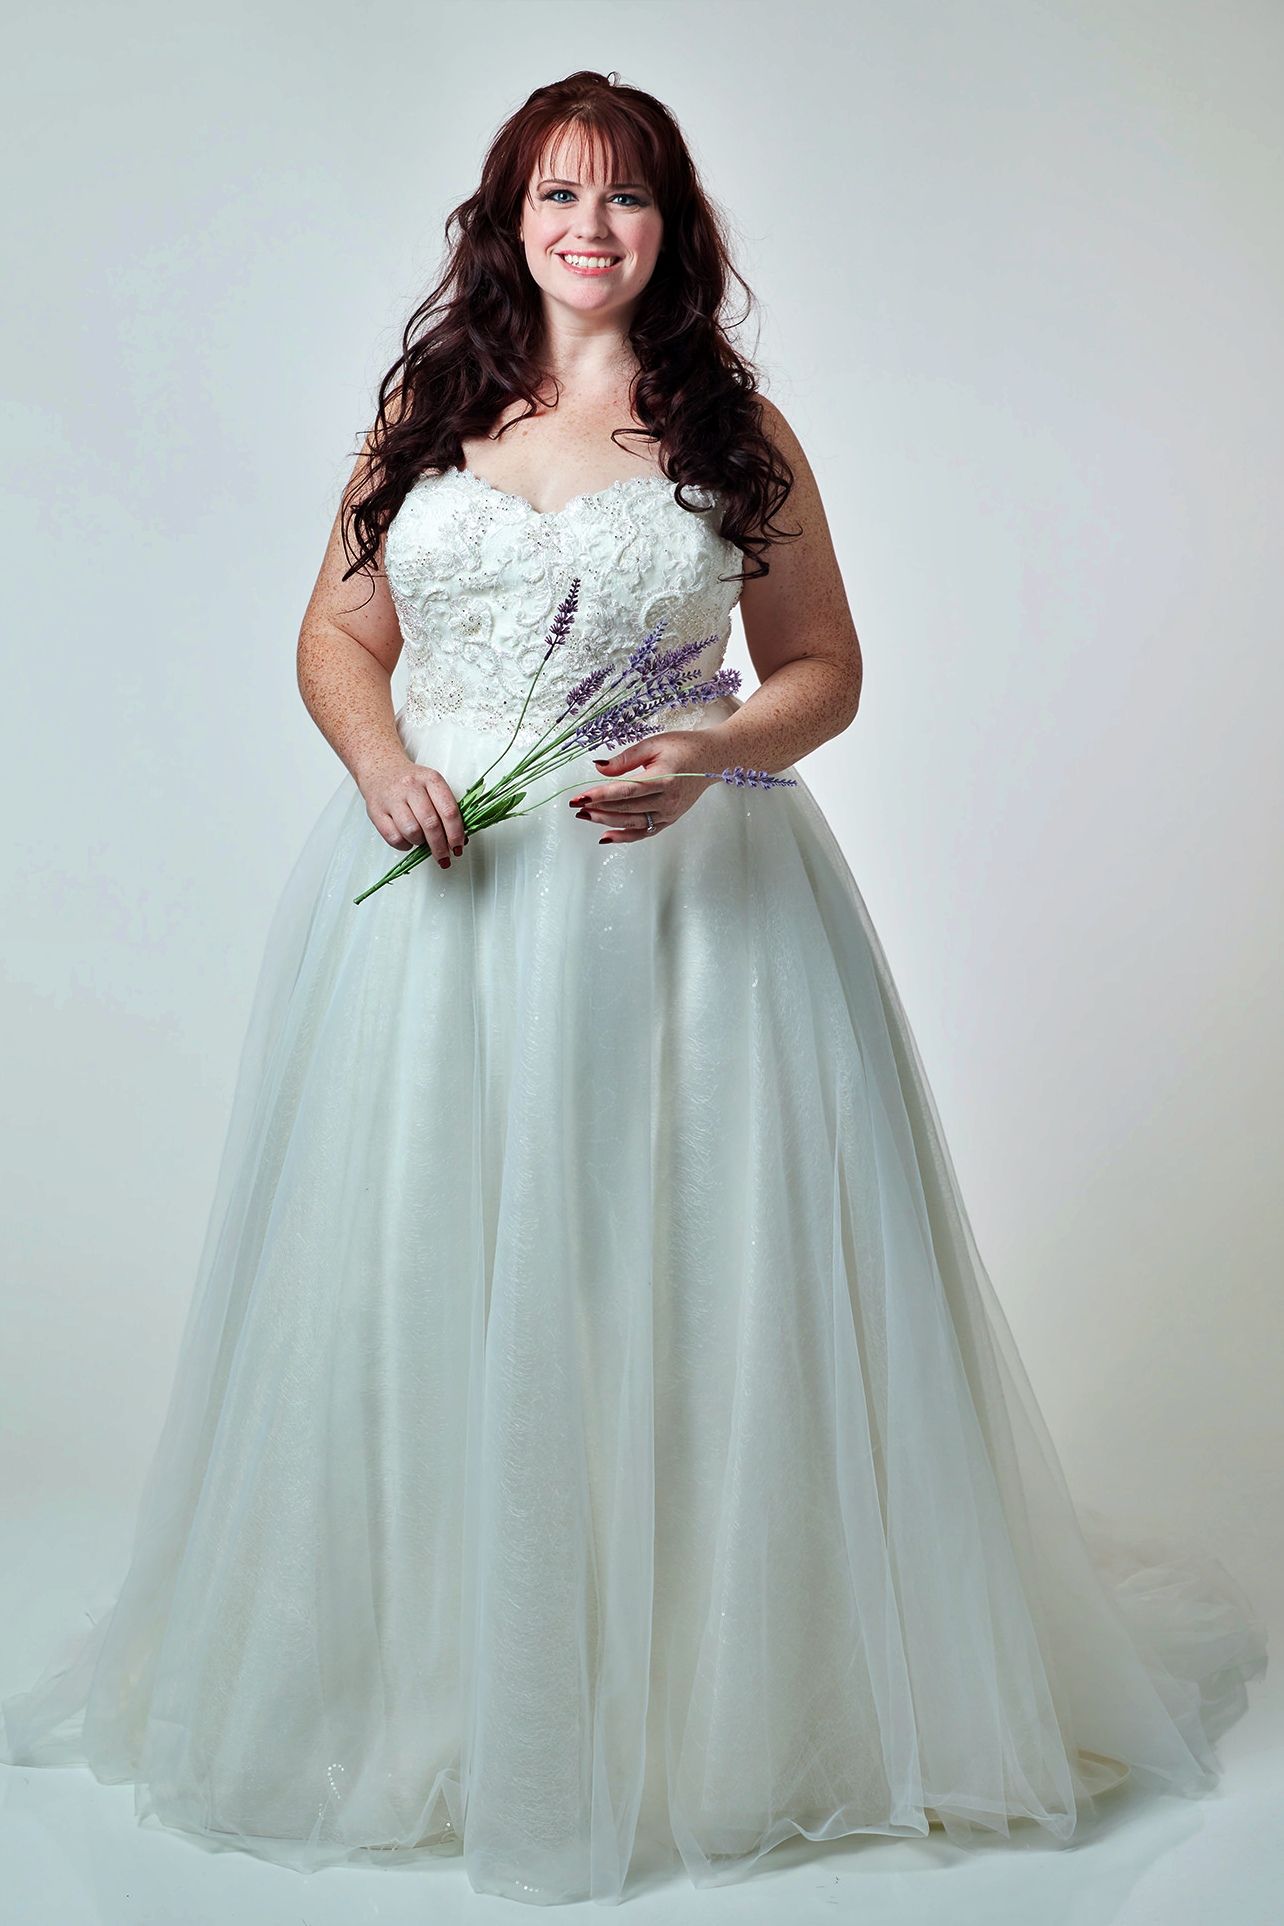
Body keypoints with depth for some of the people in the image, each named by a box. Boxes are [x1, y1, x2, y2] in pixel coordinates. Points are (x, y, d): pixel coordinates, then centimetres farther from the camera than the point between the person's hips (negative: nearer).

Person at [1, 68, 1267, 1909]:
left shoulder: (734, 428, 5)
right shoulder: (426, 413, 11)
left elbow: (825, 668, 6)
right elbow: (337, 637, 13)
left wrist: (712, 756, -14)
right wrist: (377, 756, -8)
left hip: (682, 888, -2)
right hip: (438, 874, 2)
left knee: (674, 1276, -1)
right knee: (420, 1277, 5)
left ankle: (715, 1691, 19)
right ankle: (424, 1676, 25)